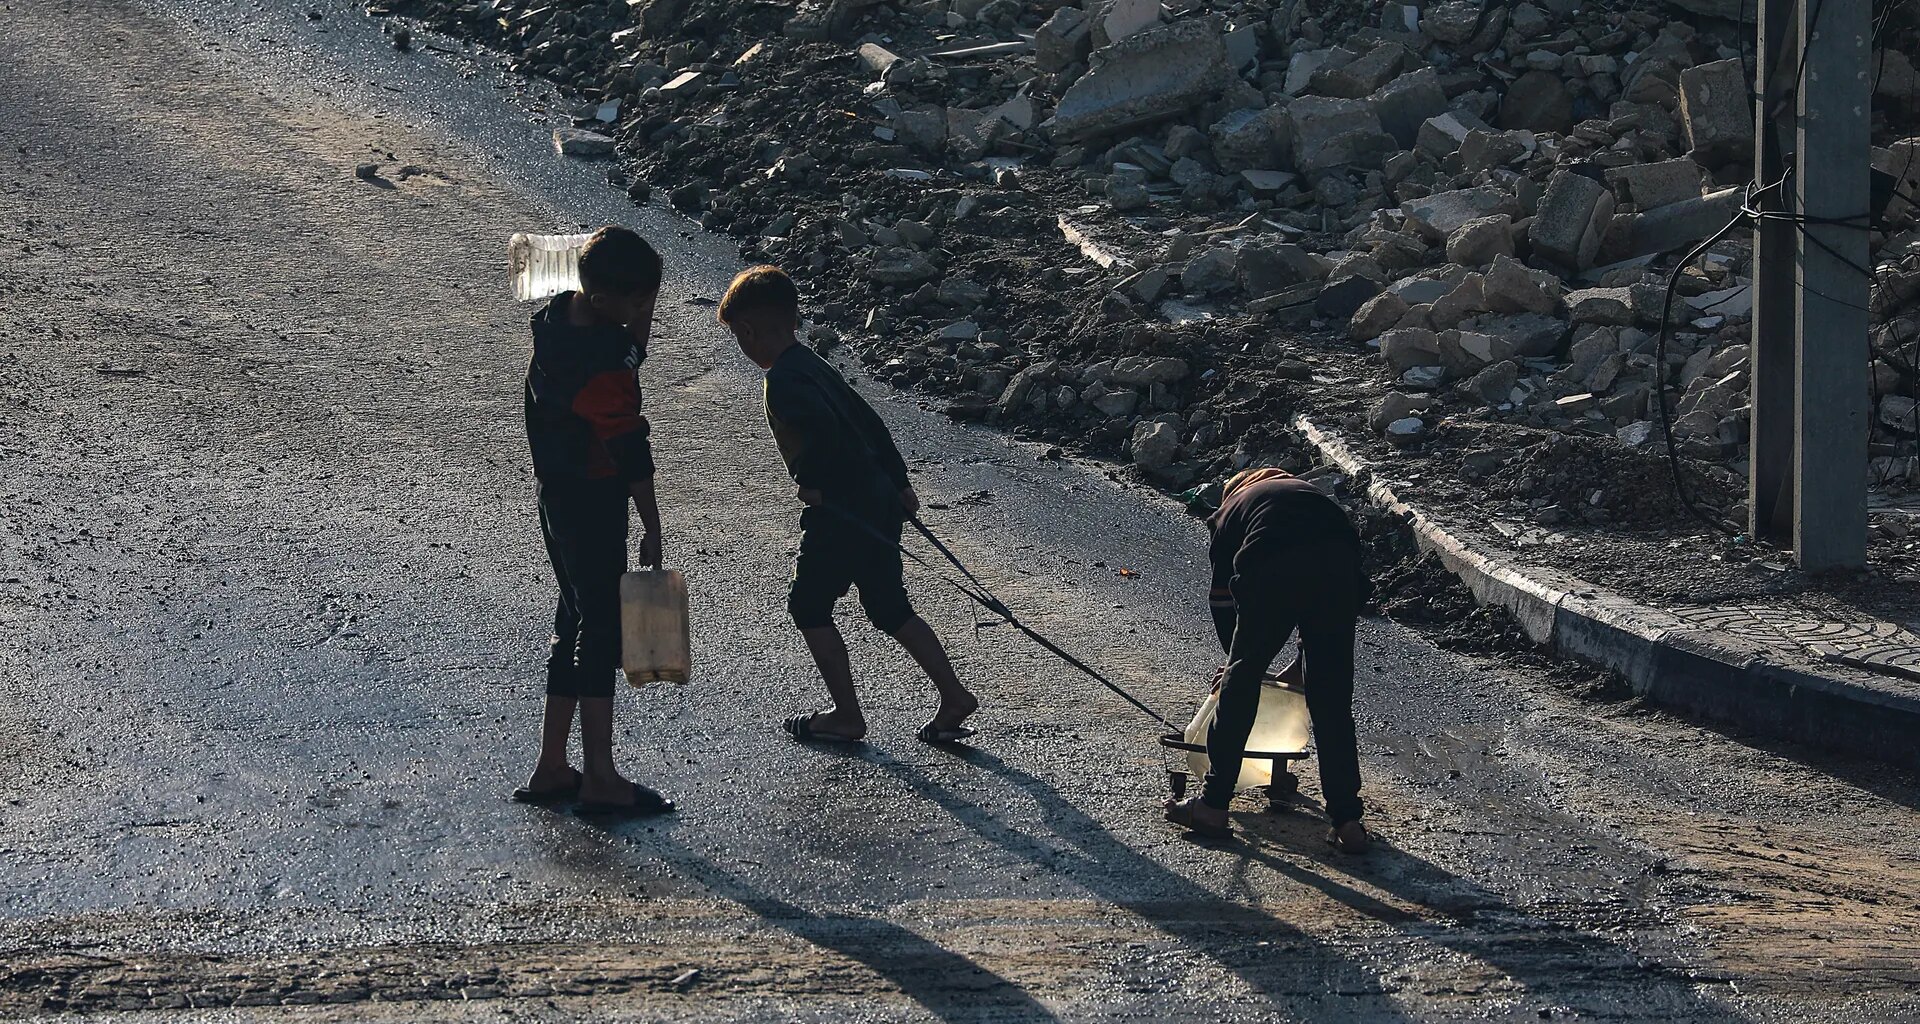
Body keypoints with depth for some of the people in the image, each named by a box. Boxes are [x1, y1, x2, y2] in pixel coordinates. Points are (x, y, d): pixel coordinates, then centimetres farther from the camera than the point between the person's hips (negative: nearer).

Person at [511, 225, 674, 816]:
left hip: (556, 495, 9)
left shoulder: (557, 315, 1)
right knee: (602, 630, 0)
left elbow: (625, 360, 17)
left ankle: (550, 770, 21)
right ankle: (600, 780, 7)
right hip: (592, 503, -9)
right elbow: (632, 453, -20)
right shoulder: (596, 367, -27)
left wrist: (643, 314, 0)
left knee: (577, 623, 16)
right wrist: (652, 531, -12)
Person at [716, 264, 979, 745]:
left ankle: (847, 716, 10)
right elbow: (868, 420, 18)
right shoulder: (811, 365, 15)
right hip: (880, 501, 9)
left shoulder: (783, 379, -16)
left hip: (841, 512, -9)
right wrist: (899, 482, 21)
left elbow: (822, 426, -33)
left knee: (809, 606, 6)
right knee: (890, 609, 16)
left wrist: (812, 483, -19)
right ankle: (954, 696, 14)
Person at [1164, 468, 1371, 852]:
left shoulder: (1233, 507, 32)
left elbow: (1221, 597, 30)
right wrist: (1304, 661, 41)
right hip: (1340, 568, 3)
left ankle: (1213, 804, 16)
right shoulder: (1309, 493, 40)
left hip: (1272, 575, -3)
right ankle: (1347, 822, 10)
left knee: (1241, 681, 14)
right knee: (1332, 701, 11)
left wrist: (1235, 657, 44)